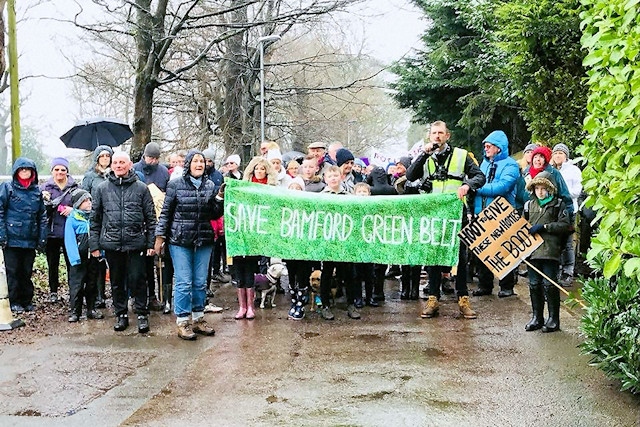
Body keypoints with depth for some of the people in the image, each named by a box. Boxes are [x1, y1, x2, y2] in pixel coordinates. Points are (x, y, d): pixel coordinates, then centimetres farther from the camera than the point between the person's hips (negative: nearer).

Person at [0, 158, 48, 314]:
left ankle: (27, 301, 20)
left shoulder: (37, 191, 10)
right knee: (13, 272, 2)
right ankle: (14, 302, 11)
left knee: (27, 272, 10)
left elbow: (42, 216, 11)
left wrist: (42, 238, 4)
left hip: (30, 240, 3)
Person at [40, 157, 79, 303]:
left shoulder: (75, 187, 3)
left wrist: (73, 209, -13)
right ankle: (53, 291, 21)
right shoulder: (45, 187, 4)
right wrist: (45, 202, -16)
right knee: (53, 264, 9)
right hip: (52, 232, 1)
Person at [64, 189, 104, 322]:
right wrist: (75, 259, -17)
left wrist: (101, 253, 5)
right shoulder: (72, 220, -8)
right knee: (77, 285, -3)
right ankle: (74, 311, 4)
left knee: (92, 284, 13)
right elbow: (69, 241, -11)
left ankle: (91, 309, 22)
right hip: (79, 258, -5)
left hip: (93, 256, 5)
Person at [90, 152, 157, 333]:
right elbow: (94, 219, 9)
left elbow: (151, 218, 4)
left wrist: (151, 243, -1)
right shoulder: (102, 189, 7)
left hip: (136, 243, -2)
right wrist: (94, 244, 5)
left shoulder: (141, 188, 3)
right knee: (117, 281, 11)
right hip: (111, 243, 2)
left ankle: (142, 314, 14)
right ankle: (121, 315, 23)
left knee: (137, 279, -1)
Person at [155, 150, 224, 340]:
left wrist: (220, 198, -7)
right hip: (180, 241, -4)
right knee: (183, 283, -3)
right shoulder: (176, 185, -3)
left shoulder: (210, 186, 7)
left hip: (204, 240, 4)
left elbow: (215, 214, 9)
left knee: (200, 282, 10)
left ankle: (198, 318, 22)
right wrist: (160, 236, -3)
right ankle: (182, 322, 7)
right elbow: (166, 212, 0)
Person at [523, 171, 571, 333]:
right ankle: (537, 317, 17)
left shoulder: (558, 204, 4)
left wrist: (544, 226, -12)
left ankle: (553, 319, 7)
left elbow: (565, 225, -5)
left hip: (550, 250, -4)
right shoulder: (529, 205, 14)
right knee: (534, 284, 6)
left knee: (549, 284, -4)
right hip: (533, 251, 4)